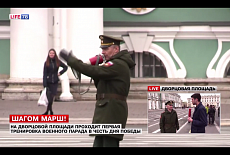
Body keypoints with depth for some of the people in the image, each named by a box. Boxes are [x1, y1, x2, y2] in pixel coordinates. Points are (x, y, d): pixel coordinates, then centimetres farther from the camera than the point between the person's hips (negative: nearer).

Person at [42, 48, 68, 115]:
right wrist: (44, 84, -15)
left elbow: (65, 67, 16)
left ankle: (47, 111, 4)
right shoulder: (46, 63, -2)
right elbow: (44, 73, -6)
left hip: (55, 82, 1)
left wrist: (60, 73, 0)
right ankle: (50, 111, 12)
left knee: (52, 97, -3)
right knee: (49, 97, 0)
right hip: (48, 82, -1)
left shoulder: (58, 62, 3)